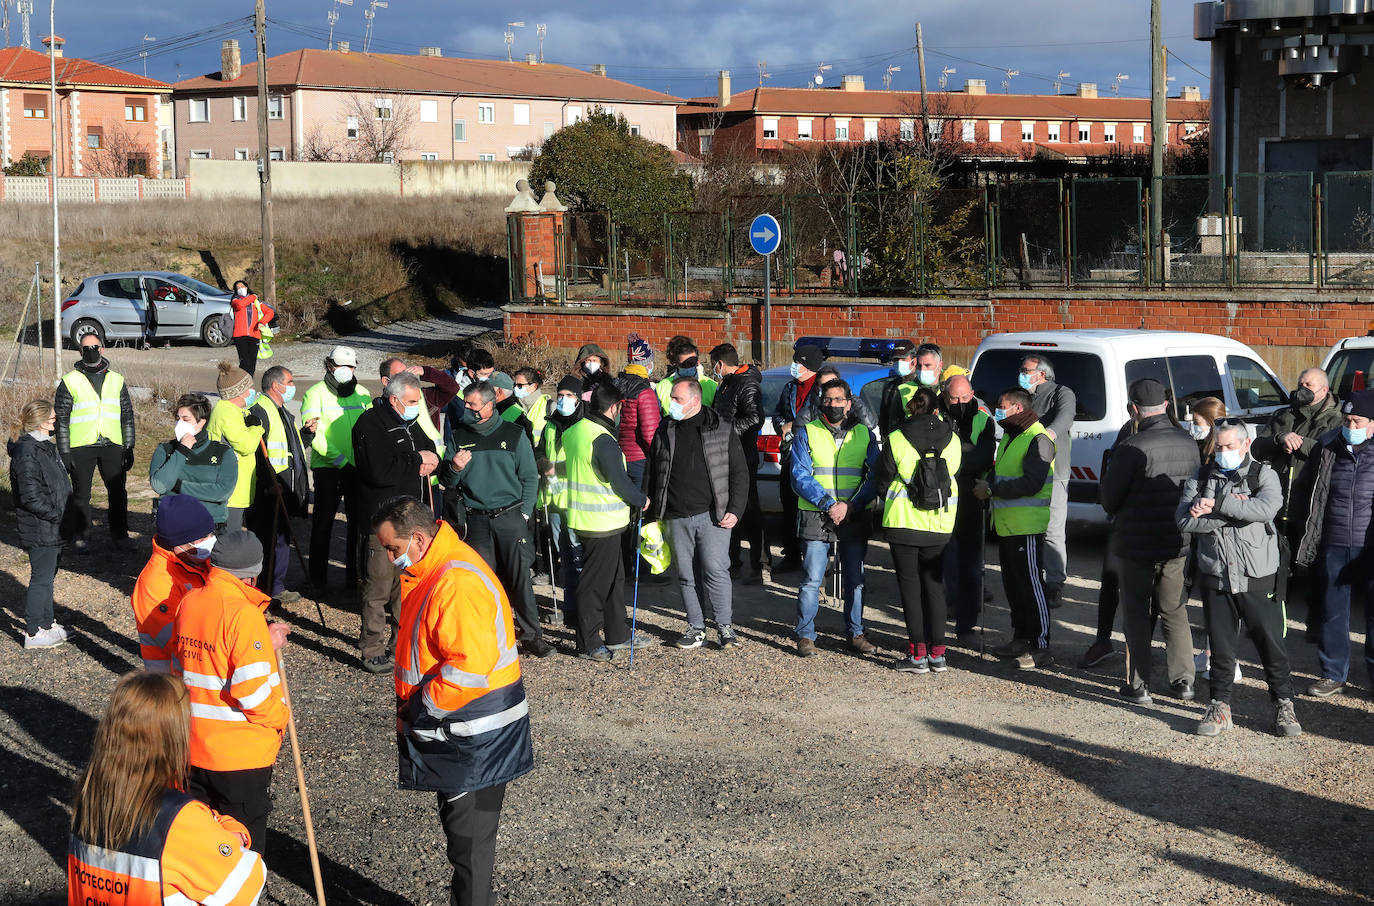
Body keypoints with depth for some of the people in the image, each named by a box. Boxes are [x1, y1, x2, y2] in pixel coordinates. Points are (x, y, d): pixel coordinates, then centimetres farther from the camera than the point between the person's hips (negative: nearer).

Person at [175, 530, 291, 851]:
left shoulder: (189, 602, 2)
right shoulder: (244, 613, -21)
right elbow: (251, 690, -24)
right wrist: (279, 716, -6)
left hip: (194, 749, 7)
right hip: (242, 753, -7)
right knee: (243, 848, 8)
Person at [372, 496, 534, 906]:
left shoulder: (458, 584, -25)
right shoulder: (432, 570, 9)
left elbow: (471, 665, -30)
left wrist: (420, 707, -19)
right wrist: (412, 706, 11)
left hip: (473, 738, -10)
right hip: (456, 730, 10)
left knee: (468, 835, 0)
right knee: (459, 823, 20)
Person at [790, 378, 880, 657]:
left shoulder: (864, 435, 9)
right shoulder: (806, 434, 3)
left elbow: (874, 476, 3)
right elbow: (800, 477, -4)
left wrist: (850, 505, -11)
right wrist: (828, 504, -15)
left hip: (854, 518, 2)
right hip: (815, 518, -2)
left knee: (855, 579, 8)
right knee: (812, 580, -4)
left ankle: (855, 633, 19)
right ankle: (805, 636, 4)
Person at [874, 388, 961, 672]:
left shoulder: (896, 440, -9)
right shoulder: (953, 440, -1)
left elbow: (881, 483, -2)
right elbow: (955, 476, 10)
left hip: (903, 522, -3)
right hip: (939, 526, 3)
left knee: (910, 586, 3)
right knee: (934, 586, 13)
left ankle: (918, 653, 0)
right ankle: (937, 652, 11)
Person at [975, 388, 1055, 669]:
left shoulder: (1037, 439, -14)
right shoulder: (1009, 437, 18)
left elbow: (1031, 484, -23)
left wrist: (992, 489, -17)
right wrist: (987, 485, 4)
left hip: (1028, 528, -10)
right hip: (1006, 526, 10)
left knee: (1030, 584, -8)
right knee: (1012, 583, 15)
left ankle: (1040, 648, -4)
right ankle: (1020, 640, 25)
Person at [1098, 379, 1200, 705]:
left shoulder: (1130, 448, -20)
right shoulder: (1188, 443, -2)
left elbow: (1109, 500, -12)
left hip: (1137, 545, -5)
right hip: (1179, 543, 5)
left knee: (1137, 616, 7)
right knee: (1175, 613, 17)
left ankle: (1138, 686, 8)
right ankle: (1183, 680, 18)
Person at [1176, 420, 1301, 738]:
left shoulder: (1264, 475, 0)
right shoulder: (1201, 478, 5)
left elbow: (1267, 508, -22)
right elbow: (1184, 520, -10)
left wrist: (1217, 505, -21)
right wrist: (1233, 512, -17)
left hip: (1258, 579, -2)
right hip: (1215, 578, 2)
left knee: (1271, 644, 3)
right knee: (1220, 647, 8)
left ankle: (1284, 706, 17)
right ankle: (1220, 708, 19)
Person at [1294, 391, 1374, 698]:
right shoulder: (1327, 450, 5)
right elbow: (1312, 494, 15)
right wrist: (1307, 535, 11)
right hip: (1334, 547, 3)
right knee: (1333, 612, 10)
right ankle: (1333, 674, 22)